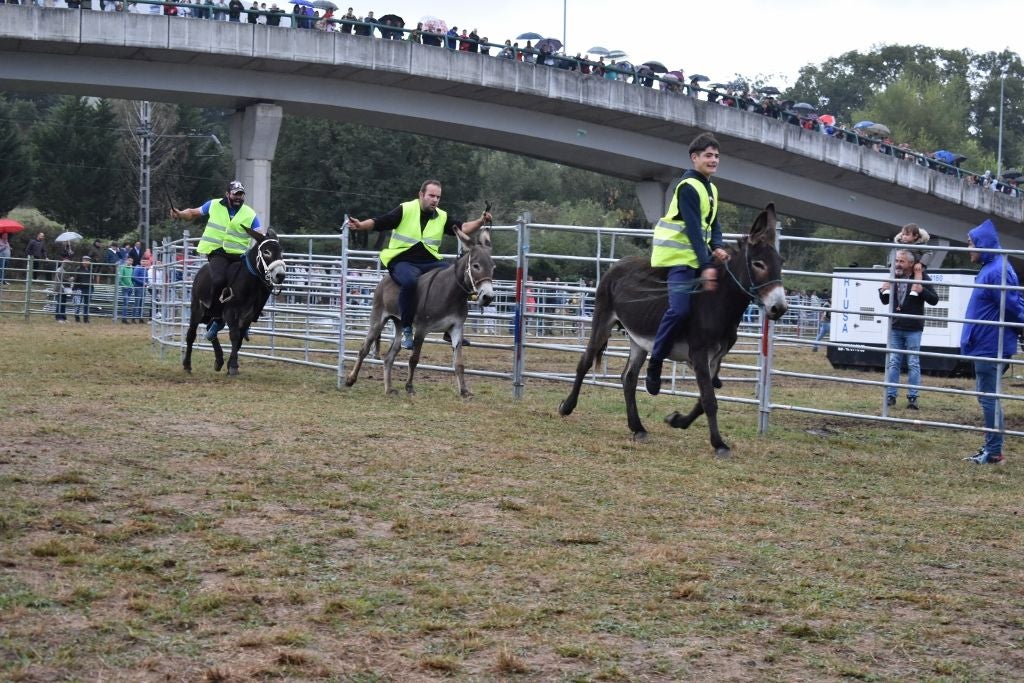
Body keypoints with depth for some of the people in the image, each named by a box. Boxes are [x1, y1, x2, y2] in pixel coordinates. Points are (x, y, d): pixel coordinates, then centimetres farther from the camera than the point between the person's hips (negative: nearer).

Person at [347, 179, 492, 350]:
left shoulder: (442, 217, 12)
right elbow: (379, 222, -6)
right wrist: (360, 225, -23)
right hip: (402, 262, -5)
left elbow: (463, 228, 7)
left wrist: (480, 222, -10)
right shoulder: (404, 210, -1)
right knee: (409, 281, -39)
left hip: (430, 262, 5)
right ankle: (406, 329, -24)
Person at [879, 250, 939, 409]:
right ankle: (890, 395, 11)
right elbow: (885, 301, 16)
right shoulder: (893, 278, 6)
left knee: (913, 364, 1)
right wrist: (883, 290, -5)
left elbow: (934, 300, -9)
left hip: (913, 329, -4)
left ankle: (912, 397, 5)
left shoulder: (921, 277, -7)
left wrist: (921, 289, -25)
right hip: (895, 328, 4)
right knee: (893, 363, 6)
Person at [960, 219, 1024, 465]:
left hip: (991, 347, -10)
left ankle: (994, 451, 0)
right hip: (985, 345, 10)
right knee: (986, 395, 15)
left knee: (989, 397, -5)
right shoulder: (989, 269, 13)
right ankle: (990, 447, 22)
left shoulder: (997, 271, -20)